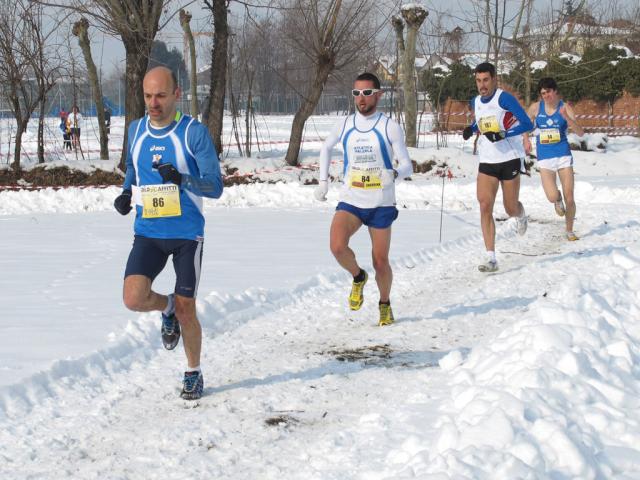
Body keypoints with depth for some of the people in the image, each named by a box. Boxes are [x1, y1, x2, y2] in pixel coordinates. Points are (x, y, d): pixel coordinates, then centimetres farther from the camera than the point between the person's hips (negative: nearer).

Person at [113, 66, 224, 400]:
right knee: (134, 299, -17)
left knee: (185, 310, 3)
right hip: (148, 233, 3)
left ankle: (193, 374, 26)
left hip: (187, 234, -3)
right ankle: (167, 308, 18)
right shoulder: (136, 130, 3)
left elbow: (215, 187, -13)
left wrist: (181, 179, -31)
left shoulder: (194, 132, -11)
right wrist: (127, 193, 2)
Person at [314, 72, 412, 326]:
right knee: (337, 247, -24)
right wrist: (323, 180, 17)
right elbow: (326, 148, 23)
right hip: (350, 201, 2)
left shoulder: (390, 127, -7)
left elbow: (407, 165, -9)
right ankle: (358, 277, 8)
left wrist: (394, 174, -31)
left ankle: (385, 305, 30)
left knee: (380, 262, 3)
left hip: (381, 203, -2)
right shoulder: (345, 124, 3)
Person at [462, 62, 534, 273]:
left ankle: (520, 215, 47)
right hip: (487, 162, 5)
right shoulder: (476, 102, 7)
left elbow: (527, 124, -16)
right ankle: (491, 258, -12)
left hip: (510, 160, -4)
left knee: (510, 208, 5)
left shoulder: (504, 98, -13)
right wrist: (471, 129, 6)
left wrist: (503, 134, -27)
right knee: (485, 206, -11)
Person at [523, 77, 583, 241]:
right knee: (552, 197, -16)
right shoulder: (535, 107, 0)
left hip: (563, 155, 0)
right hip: (545, 158, 0)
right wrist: (526, 140, 2)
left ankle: (569, 231, 19)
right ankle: (558, 200, 23)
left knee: (569, 198, -2)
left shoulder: (565, 108, -3)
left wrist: (567, 118, -25)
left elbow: (580, 133, -11)